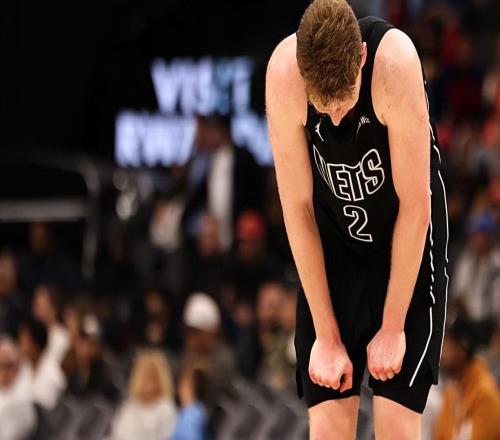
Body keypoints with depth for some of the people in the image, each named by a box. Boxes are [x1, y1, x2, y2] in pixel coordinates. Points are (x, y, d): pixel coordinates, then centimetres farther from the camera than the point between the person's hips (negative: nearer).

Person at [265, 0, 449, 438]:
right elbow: (297, 208, -16)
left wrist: (392, 328, -17)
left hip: (405, 239, -2)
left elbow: (414, 205, -23)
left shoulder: (395, 62, -31)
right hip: (332, 242, 2)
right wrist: (327, 336, -14)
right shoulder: (283, 73, -25)